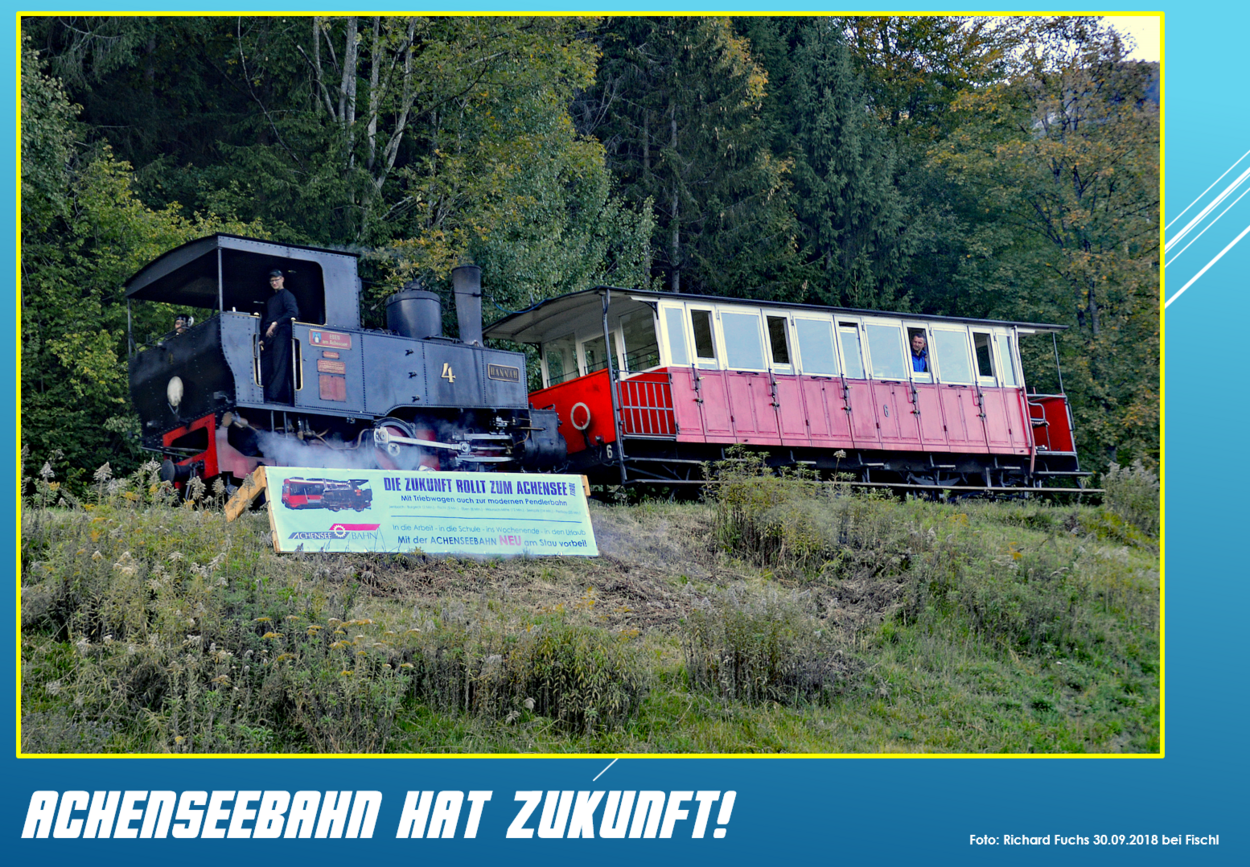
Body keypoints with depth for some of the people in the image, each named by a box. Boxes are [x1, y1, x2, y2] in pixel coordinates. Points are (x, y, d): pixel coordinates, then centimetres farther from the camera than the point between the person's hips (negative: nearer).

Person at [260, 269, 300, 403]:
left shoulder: (286, 295, 3)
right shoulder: (270, 299, 28)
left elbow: (293, 312, -14)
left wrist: (276, 323, -18)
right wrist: (262, 338, 18)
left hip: (281, 335, -8)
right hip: (269, 337, 8)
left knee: (279, 366, -14)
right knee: (265, 368, 0)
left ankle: (273, 396, -22)